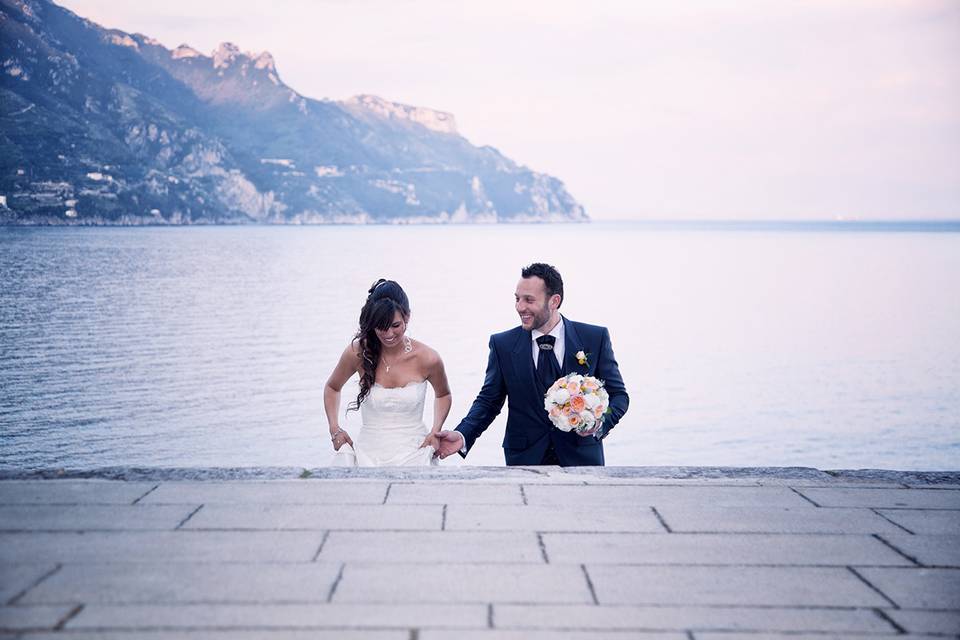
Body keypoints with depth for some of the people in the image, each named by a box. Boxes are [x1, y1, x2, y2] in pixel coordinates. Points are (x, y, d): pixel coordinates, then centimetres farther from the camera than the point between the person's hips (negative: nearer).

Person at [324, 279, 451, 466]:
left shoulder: (427, 359, -5)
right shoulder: (357, 353, -4)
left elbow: (443, 395, 16)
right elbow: (332, 388, 16)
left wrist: (435, 431, 1)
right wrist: (334, 428, 3)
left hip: (414, 454, -1)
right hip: (369, 455, 1)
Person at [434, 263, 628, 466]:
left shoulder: (595, 338, -6)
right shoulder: (503, 344, -4)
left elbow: (618, 394, -2)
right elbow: (489, 400, 0)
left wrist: (600, 423, -22)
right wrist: (463, 435, -17)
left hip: (581, 456, 0)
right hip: (524, 457, 0)